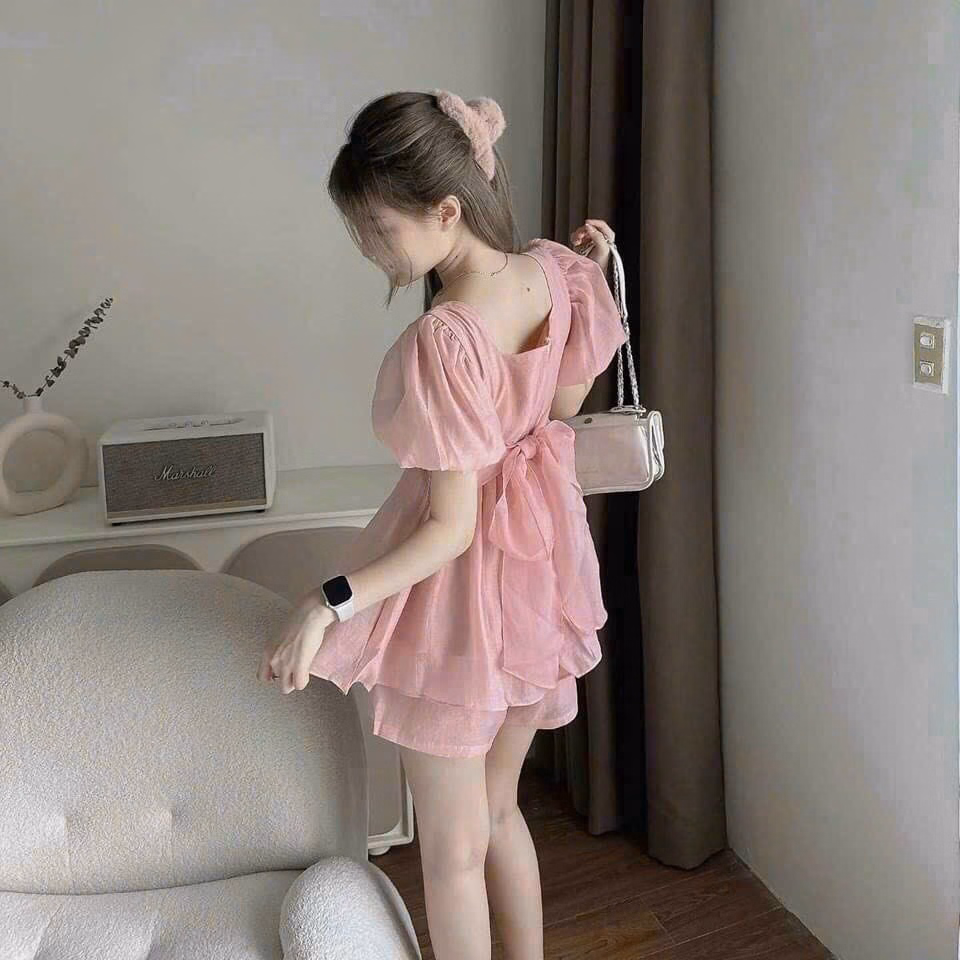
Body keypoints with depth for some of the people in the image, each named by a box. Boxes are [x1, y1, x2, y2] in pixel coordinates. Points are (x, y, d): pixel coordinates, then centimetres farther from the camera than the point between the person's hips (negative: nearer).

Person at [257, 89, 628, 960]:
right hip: (544, 569, 8)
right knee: (498, 807, 28)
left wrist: (329, 603, -26)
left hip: (461, 593, -8)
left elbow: (452, 528, -24)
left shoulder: (441, 341, -28)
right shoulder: (558, 272, -7)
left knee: (453, 847, 15)